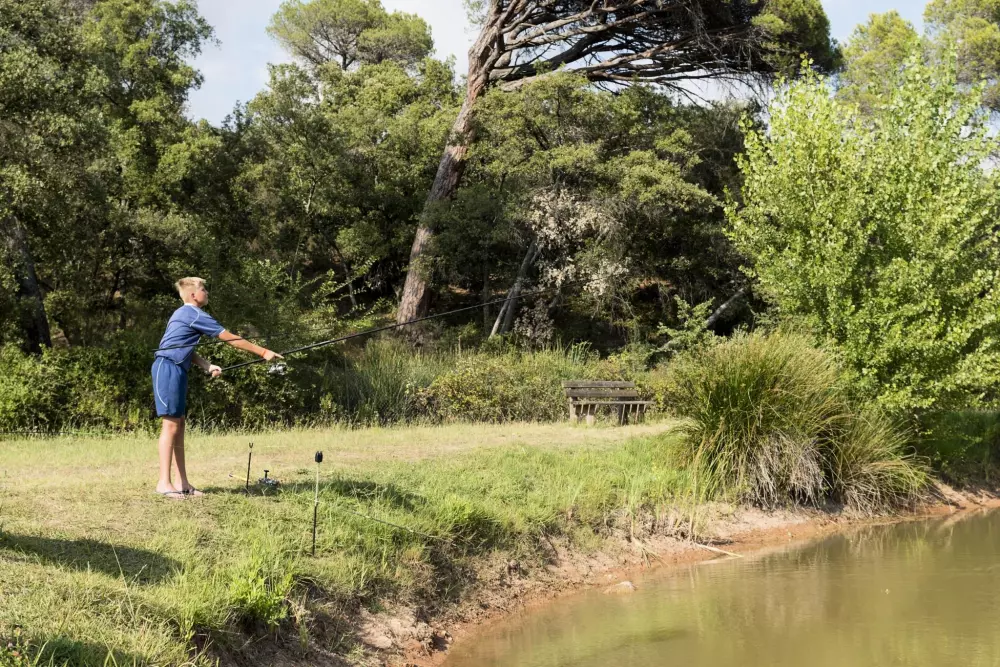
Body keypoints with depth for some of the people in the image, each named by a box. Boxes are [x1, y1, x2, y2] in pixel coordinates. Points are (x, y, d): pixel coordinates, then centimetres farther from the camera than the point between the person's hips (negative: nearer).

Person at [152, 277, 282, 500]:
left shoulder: (186, 314, 20)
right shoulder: (194, 314, -10)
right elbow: (230, 338, -9)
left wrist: (207, 366, 4)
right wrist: (263, 352, -5)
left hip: (176, 370, 10)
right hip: (168, 368, -10)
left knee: (179, 424, 8)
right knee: (171, 423, -12)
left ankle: (182, 483, 9)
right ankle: (164, 483, -13)